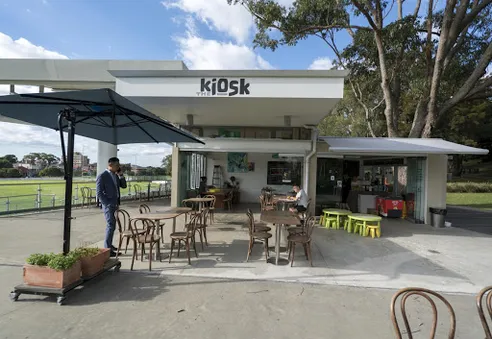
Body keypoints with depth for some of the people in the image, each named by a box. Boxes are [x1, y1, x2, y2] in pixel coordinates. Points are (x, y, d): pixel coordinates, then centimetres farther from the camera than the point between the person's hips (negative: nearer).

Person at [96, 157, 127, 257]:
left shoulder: (115, 175, 11)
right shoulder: (102, 176, -11)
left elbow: (124, 186, 11)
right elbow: (99, 193, -14)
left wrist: (121, 175, -2)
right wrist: (108, 204, -16)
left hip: (115, 204, 8)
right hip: (108, 205, -8)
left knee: (111, 225, 16)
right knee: (111, 225, -10)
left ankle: (109, 245, 29)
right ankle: (107, 249, -3)